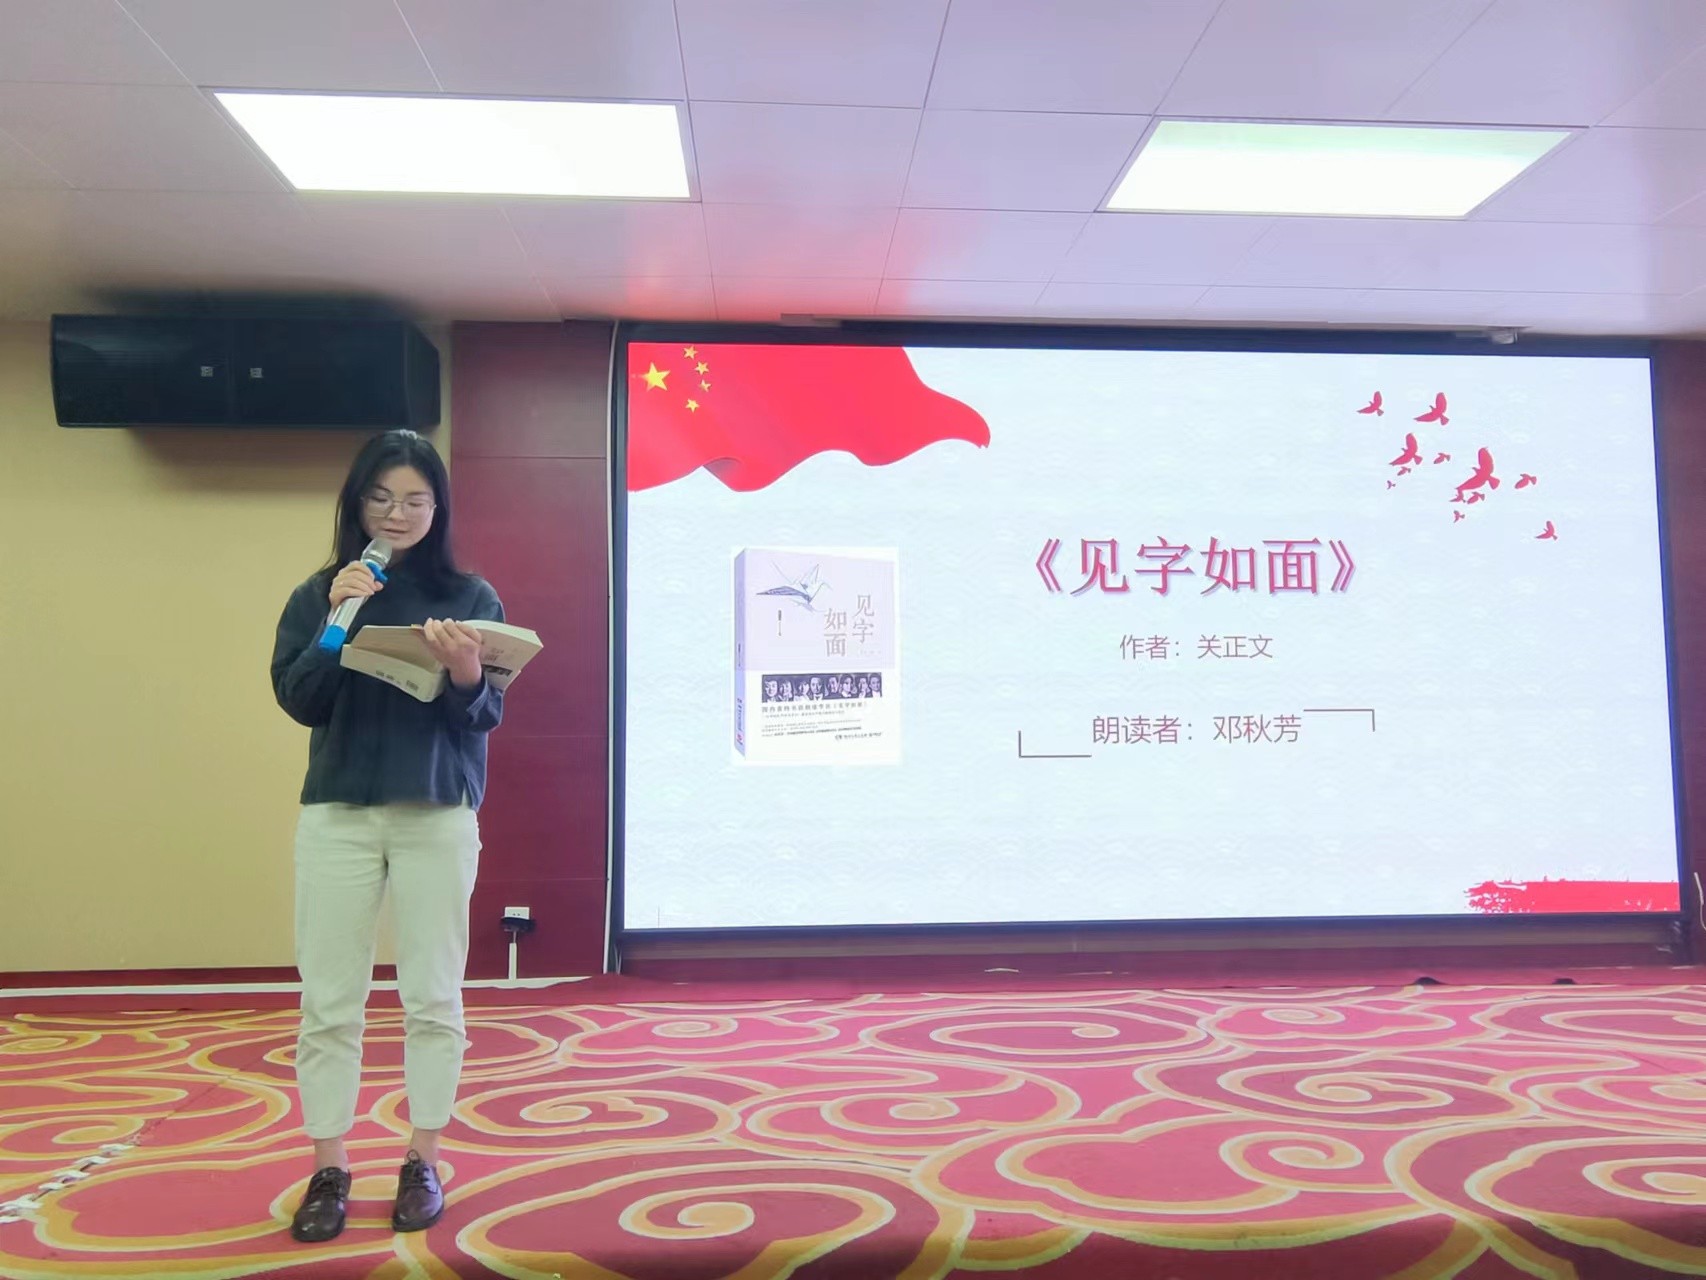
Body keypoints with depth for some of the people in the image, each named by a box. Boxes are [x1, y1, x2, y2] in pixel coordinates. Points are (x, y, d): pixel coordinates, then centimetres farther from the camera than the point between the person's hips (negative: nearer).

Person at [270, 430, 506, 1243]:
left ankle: (422, 1163, 19)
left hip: (438, 814, -1)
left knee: (433, 996, 5)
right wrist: (336, 620, -15)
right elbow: (296, 700, -3)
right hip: (337, 814, 1)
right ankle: (329, 1169, 18)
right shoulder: (318, 594, 6)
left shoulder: (469, 596, 2)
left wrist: (464, 674, -25)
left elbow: (488, 716, -4)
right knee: (328, 999, 5)